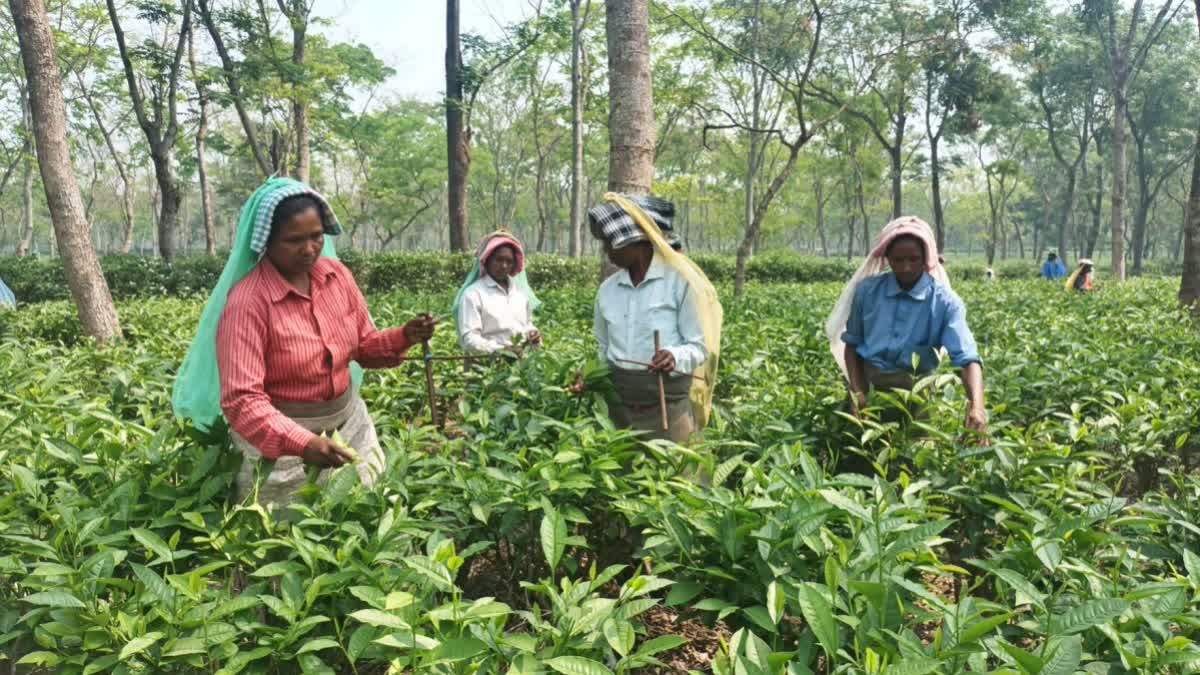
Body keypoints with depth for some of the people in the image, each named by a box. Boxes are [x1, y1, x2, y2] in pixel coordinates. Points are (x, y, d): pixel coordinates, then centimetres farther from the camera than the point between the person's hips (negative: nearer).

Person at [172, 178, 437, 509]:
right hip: (283, 438, -5)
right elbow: (241, 400, -27)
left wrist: (404, 338, -14)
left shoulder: (337, 274, -4)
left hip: (350, 423, 6)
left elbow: (365, 346, 6)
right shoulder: (246, 302, -22)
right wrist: (302, 444, -40)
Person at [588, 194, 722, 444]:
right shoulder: (607, 289, 8)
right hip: (617, 405, 5)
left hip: (667, 404, -4)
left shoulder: (680, 280, -7)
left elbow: (700, 346, -6)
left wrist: (675, 357, -25)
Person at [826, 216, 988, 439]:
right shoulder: (868, 290, -3)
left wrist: (976, 405, -37)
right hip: (867, 383, 1)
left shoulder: (945, 302, -9)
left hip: (915, 390, -1)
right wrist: (857, 392, -5)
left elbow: (967, 357, -19)